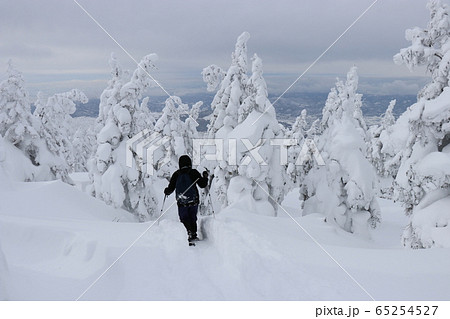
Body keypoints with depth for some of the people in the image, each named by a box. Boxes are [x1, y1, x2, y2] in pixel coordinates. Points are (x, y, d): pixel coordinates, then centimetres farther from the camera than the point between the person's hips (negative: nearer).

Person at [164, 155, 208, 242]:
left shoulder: (176, 174, 1)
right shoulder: (193, 172, -3)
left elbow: (170, 188, 3)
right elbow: (202, 184, -2)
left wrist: (166, 191, 25)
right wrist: (205, 177, 16)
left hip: (182, 203, 0)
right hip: (194, 201, 0)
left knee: (184, 219, 5)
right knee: (193, 218, 17)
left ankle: (190, 232, -19)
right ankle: (194, 235, 18)